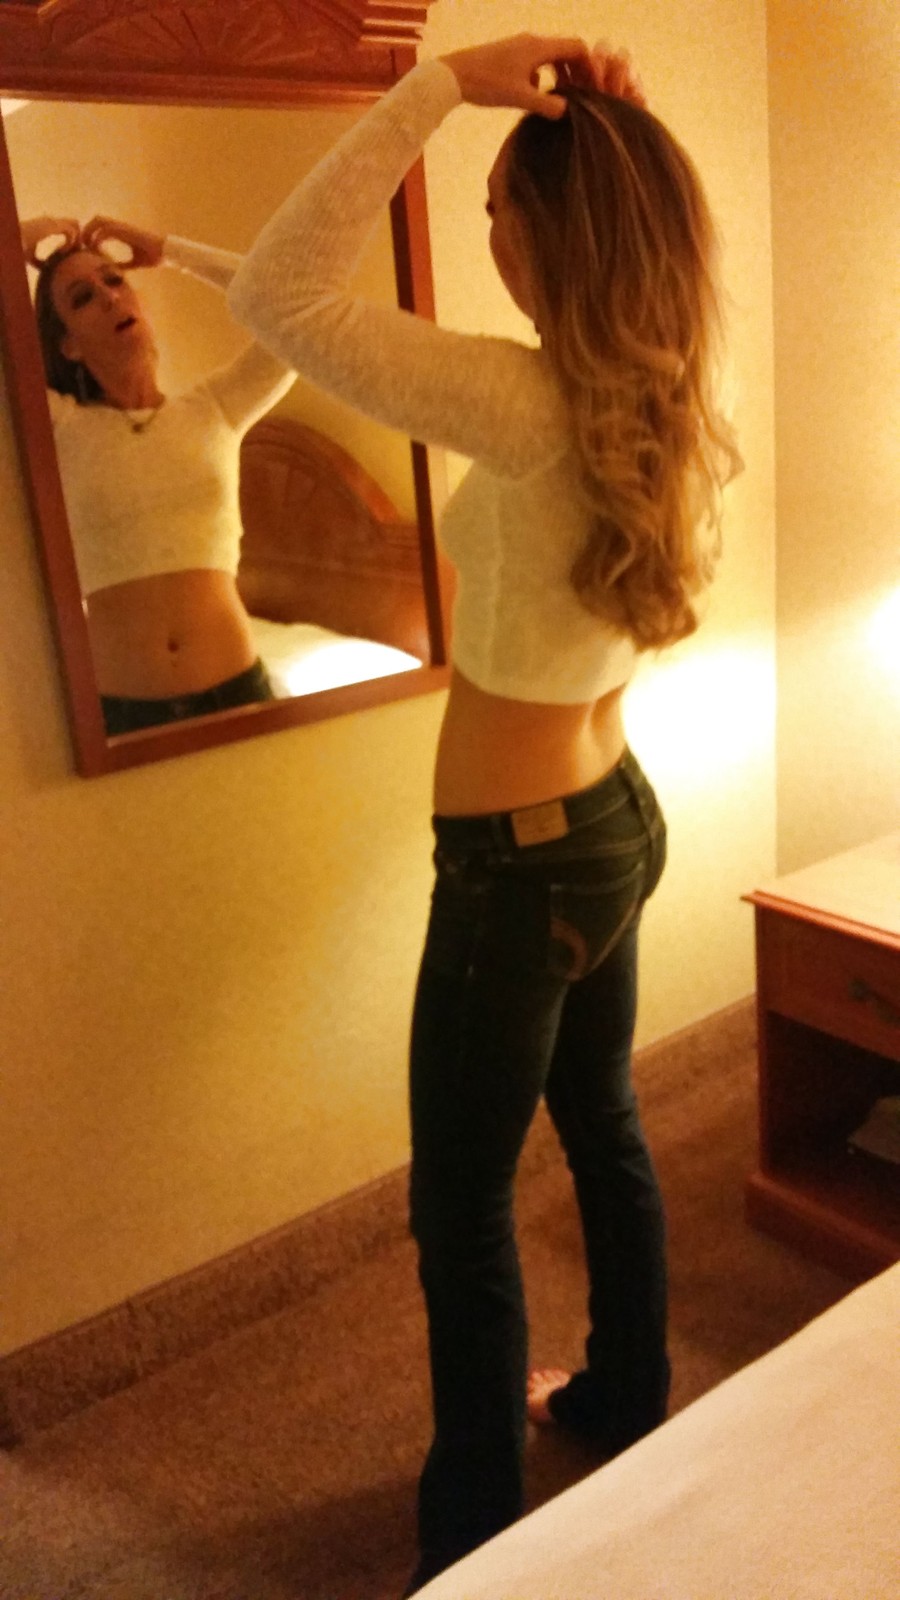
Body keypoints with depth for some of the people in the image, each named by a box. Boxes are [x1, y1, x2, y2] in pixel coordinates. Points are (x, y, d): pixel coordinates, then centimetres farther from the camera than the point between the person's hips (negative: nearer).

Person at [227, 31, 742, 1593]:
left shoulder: (536, 412, -25)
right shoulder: (669, 410, -1)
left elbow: (274, 293, -25)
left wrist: (446, 80, -21)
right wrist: (615, 130, 6)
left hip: (519, 863, -8)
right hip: (618, 819, 9)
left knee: (462, 1202, 9)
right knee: (603, 1128, 25)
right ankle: (626, 1400, 48)